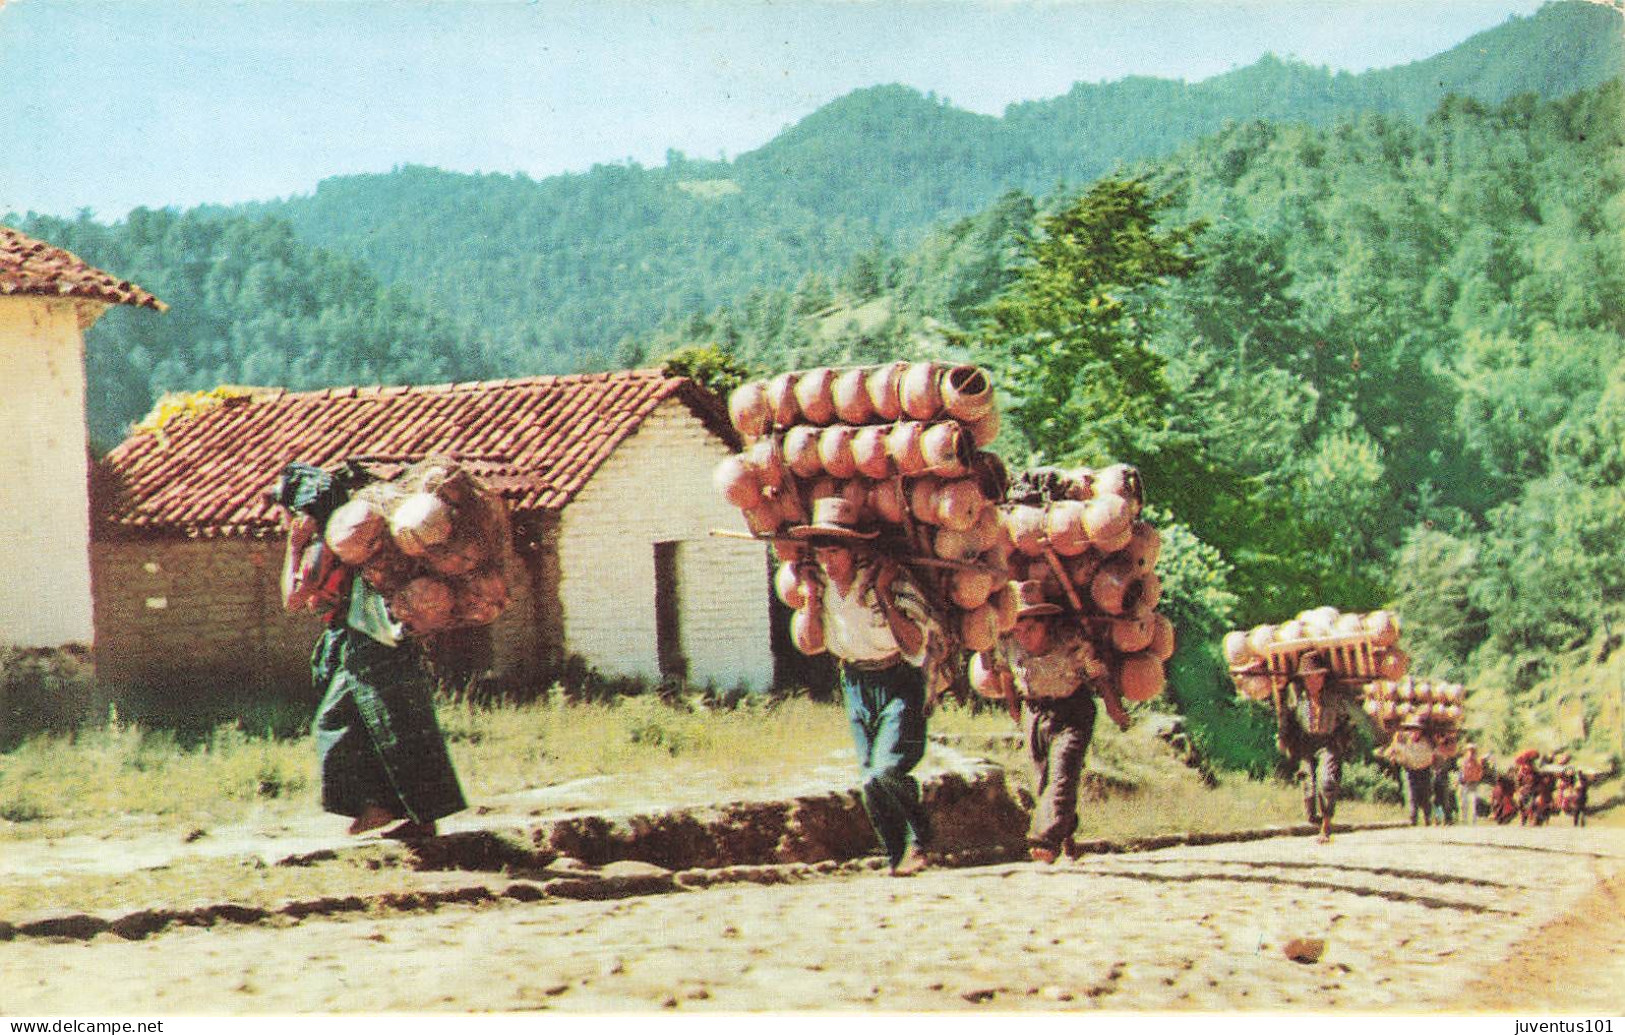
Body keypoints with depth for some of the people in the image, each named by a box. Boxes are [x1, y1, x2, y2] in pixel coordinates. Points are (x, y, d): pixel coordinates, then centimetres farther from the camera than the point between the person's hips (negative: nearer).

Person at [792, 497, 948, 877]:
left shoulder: (888, 578, -20)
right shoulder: (820, 581, -4)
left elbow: (916, 647, -22)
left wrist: (884, 596, -28)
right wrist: (811, 602, -9)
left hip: (900, 683, -5)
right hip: (855, 685, 5)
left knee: (886, 771, -20)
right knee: (872, 780, 0)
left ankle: (920, 838, 4)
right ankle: (898, 858, 13)